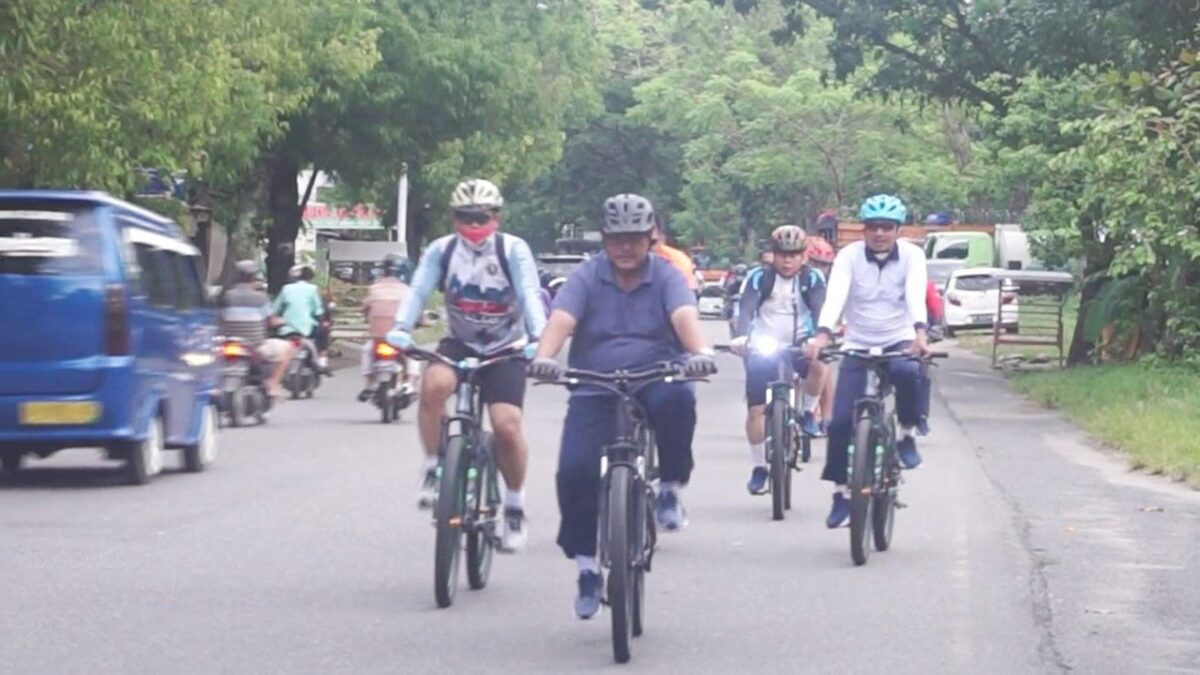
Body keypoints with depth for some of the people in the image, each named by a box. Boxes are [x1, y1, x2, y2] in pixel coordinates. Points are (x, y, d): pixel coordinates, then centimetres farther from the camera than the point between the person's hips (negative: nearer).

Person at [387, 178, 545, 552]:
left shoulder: (513, 250, -14)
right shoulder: (441, 250, -9)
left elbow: (530, 296, -25)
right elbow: (418, 291, -20)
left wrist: (538, 339, -42)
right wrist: (400, 328, -39)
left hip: (505, 350, -1)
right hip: (459, 345, 1)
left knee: (507, 427, -16)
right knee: (434, 383, -32)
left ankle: (515, 506, 7)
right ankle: (433, 470, -14)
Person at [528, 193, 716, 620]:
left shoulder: (665, 276, 4)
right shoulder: (587, 277, 3)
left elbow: (684, 315, -15)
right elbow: (561, 319, -13)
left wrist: (699, 352, -37)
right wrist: (544, 358, -33)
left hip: (655, 380, -1)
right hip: (595, 391, 1)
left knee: (677, 399, -36)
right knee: (575, 470, -17)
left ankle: (671, 488, -12)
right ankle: (586, 566, 2)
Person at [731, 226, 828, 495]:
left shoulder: (812, 279, -3)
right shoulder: (760, 278, -5)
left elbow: (820, 310, -15)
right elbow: (746, 310, -16)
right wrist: (742, 337, -36)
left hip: (799, 345, 0)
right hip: (763, 348, 0)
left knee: (818, 364, -34)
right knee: (756, 410, -6)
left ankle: (807, 413, -7)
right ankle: (758, 468, 8)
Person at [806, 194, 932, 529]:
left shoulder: (911, 256, -8)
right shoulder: (849, 256, -8)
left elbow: (916, 295, -25)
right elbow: (835, 295, -24)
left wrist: (920, 332, -44)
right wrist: (823, 334, -42)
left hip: (899, 342, -1)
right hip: (858, 346, 1)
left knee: (908, 373, -37)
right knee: (841, 421, -8)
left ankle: (907, 435, -11)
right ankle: (842, 492, 7)